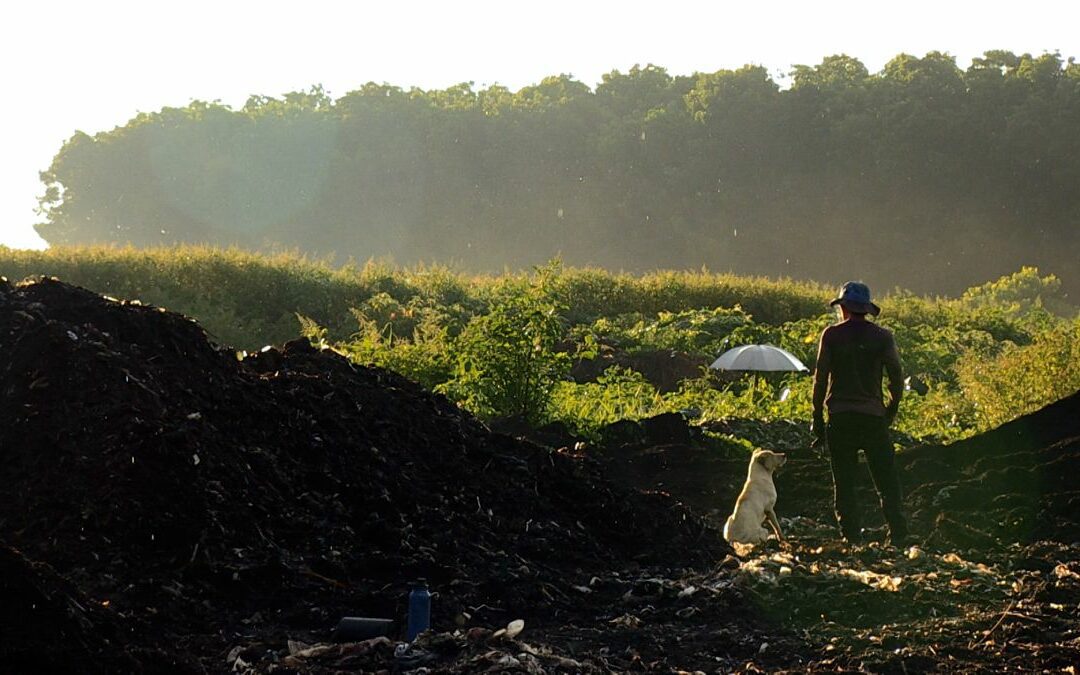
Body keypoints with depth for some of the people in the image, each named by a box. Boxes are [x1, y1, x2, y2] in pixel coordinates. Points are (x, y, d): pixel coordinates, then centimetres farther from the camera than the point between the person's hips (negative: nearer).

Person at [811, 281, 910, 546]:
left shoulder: (831, 335, 0)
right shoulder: (882, 337, 2)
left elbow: (820, 379, -1)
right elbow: (896, 377, 2)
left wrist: (818, 419, 5)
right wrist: (892, 410, 16)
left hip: (840, 418, 0)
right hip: (873, 418, 0)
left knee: (844, 483, 6)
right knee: (887, 482, 6)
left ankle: (852, 537, 2)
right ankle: (898, 536, -2)